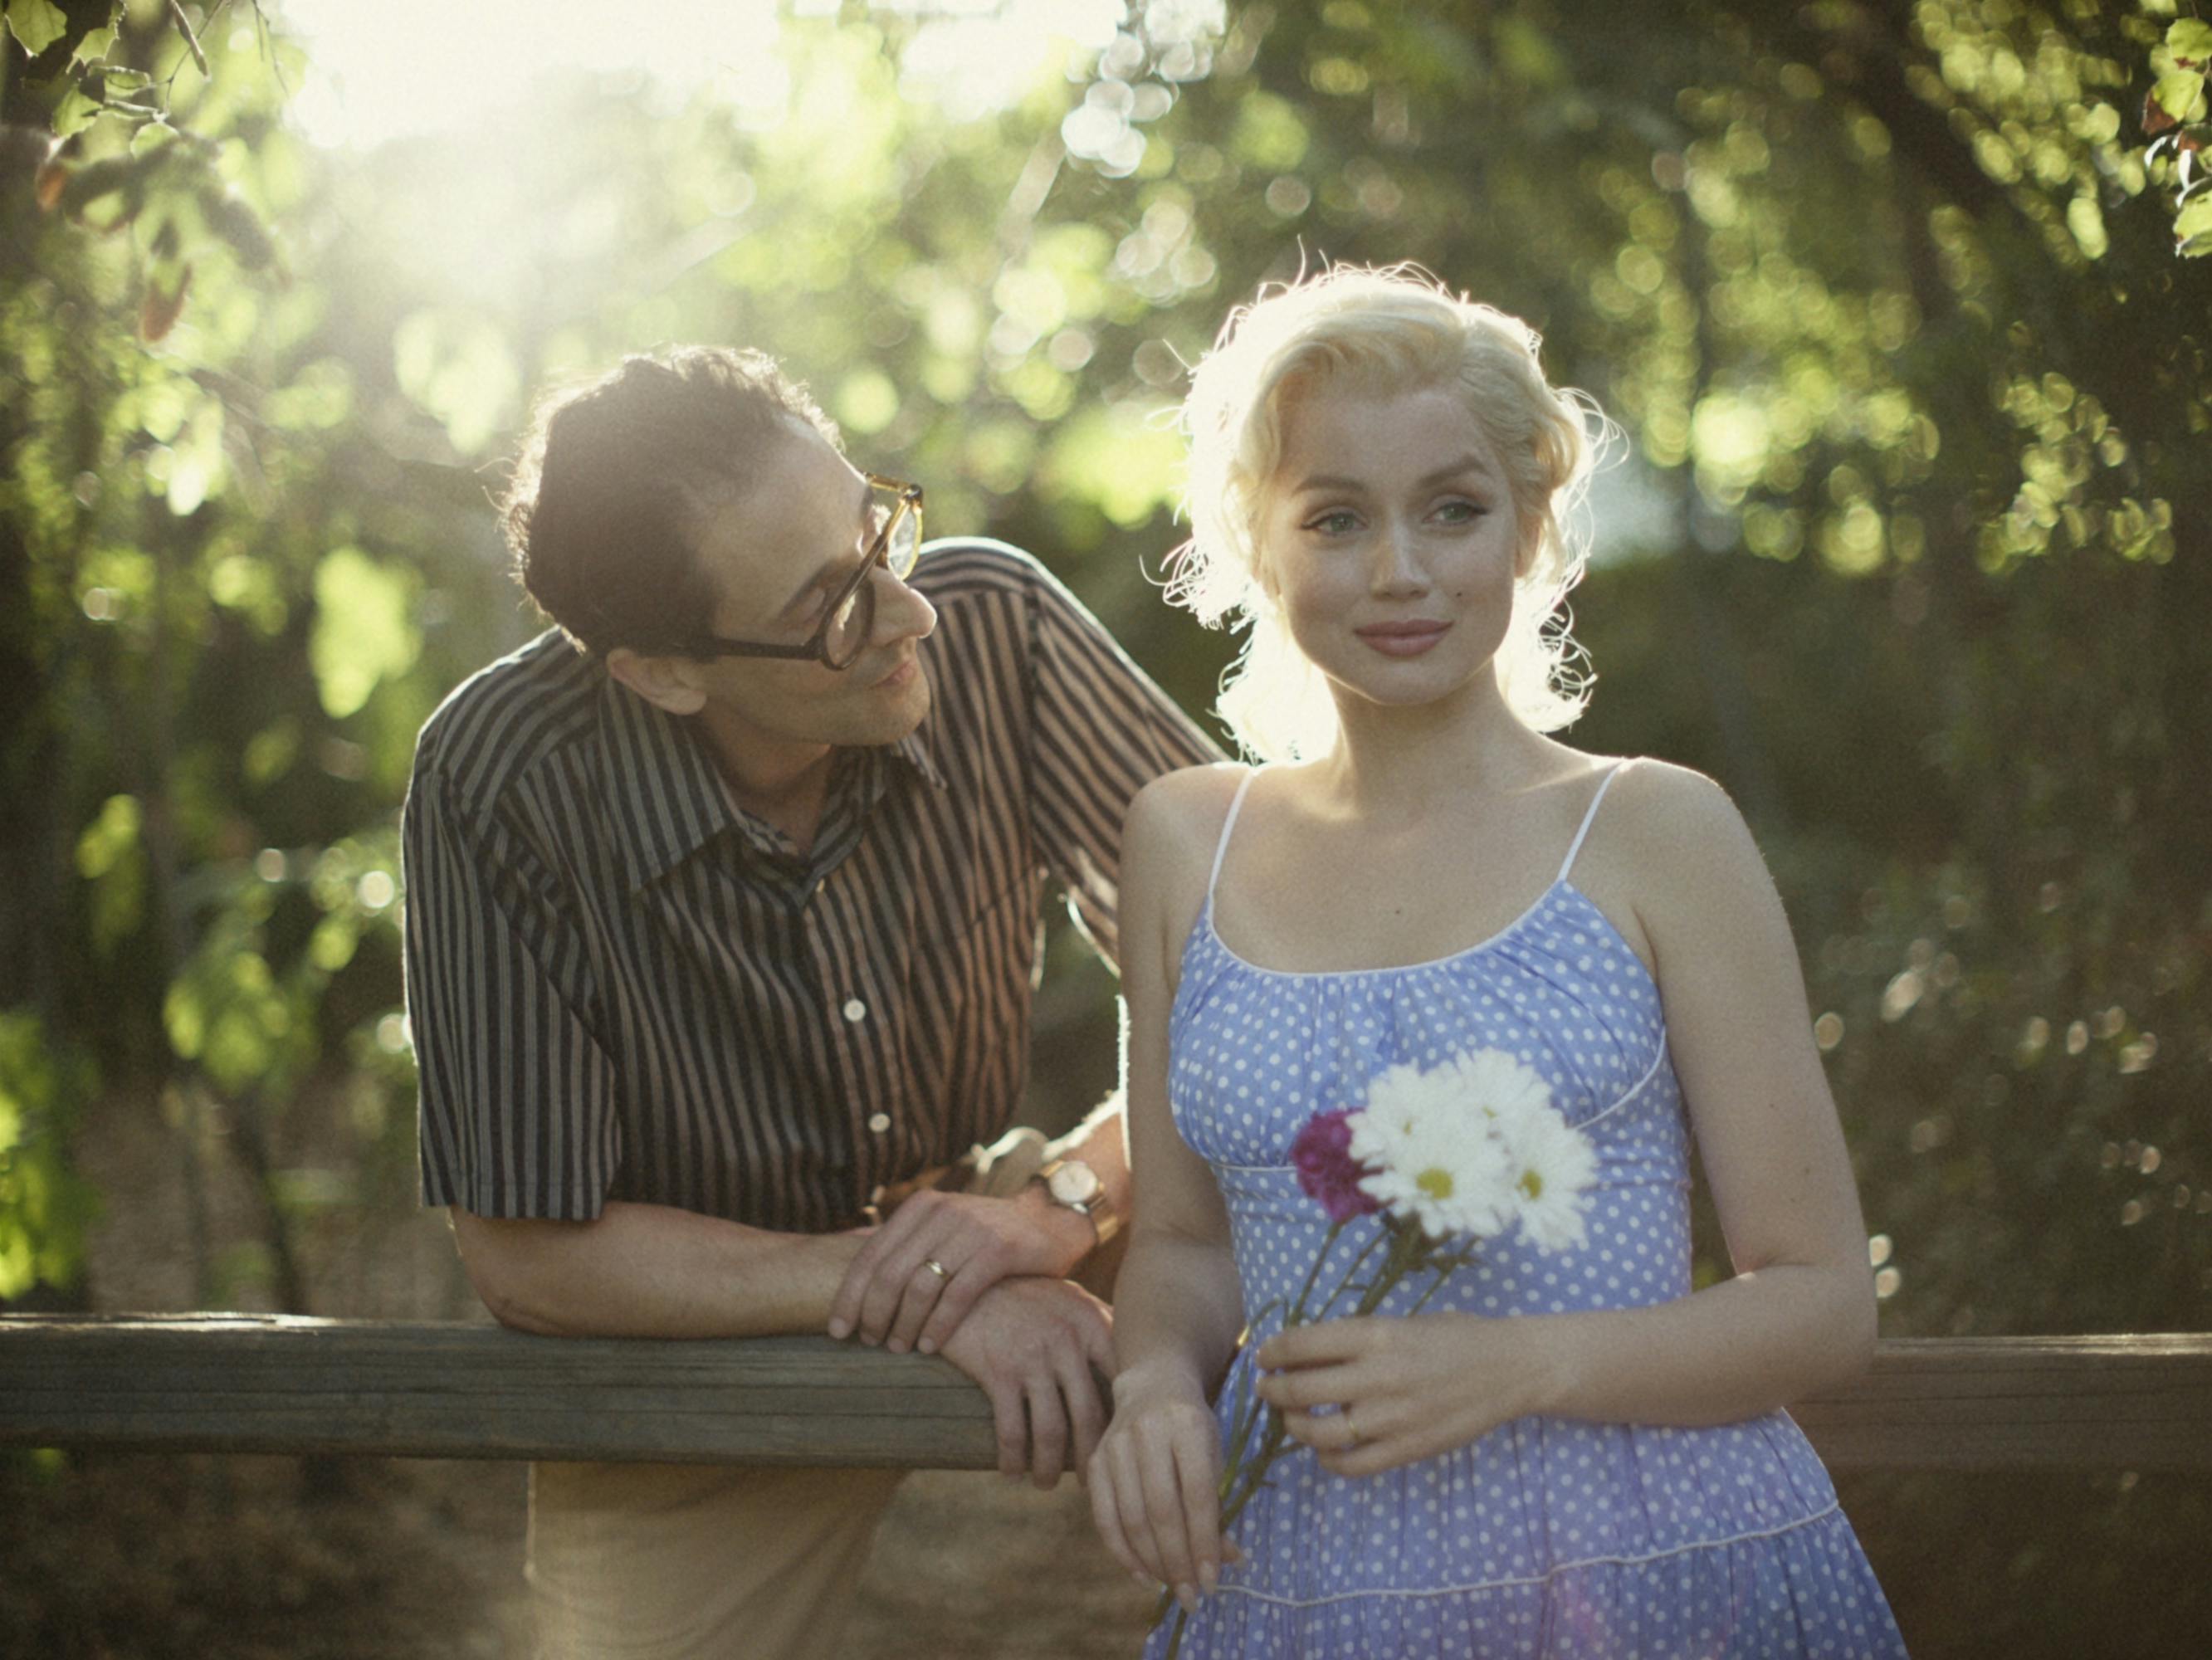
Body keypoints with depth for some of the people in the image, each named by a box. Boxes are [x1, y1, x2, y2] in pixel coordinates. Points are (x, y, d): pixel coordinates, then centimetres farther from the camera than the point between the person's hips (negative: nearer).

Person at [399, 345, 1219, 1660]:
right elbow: (527, 1255, -21)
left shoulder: (991, 627, -20)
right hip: (692, 1356, -2)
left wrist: (1063, 1201, -31)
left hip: (963, 1217, 2)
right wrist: (936, 1303, -28)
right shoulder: (503, 784, -26)